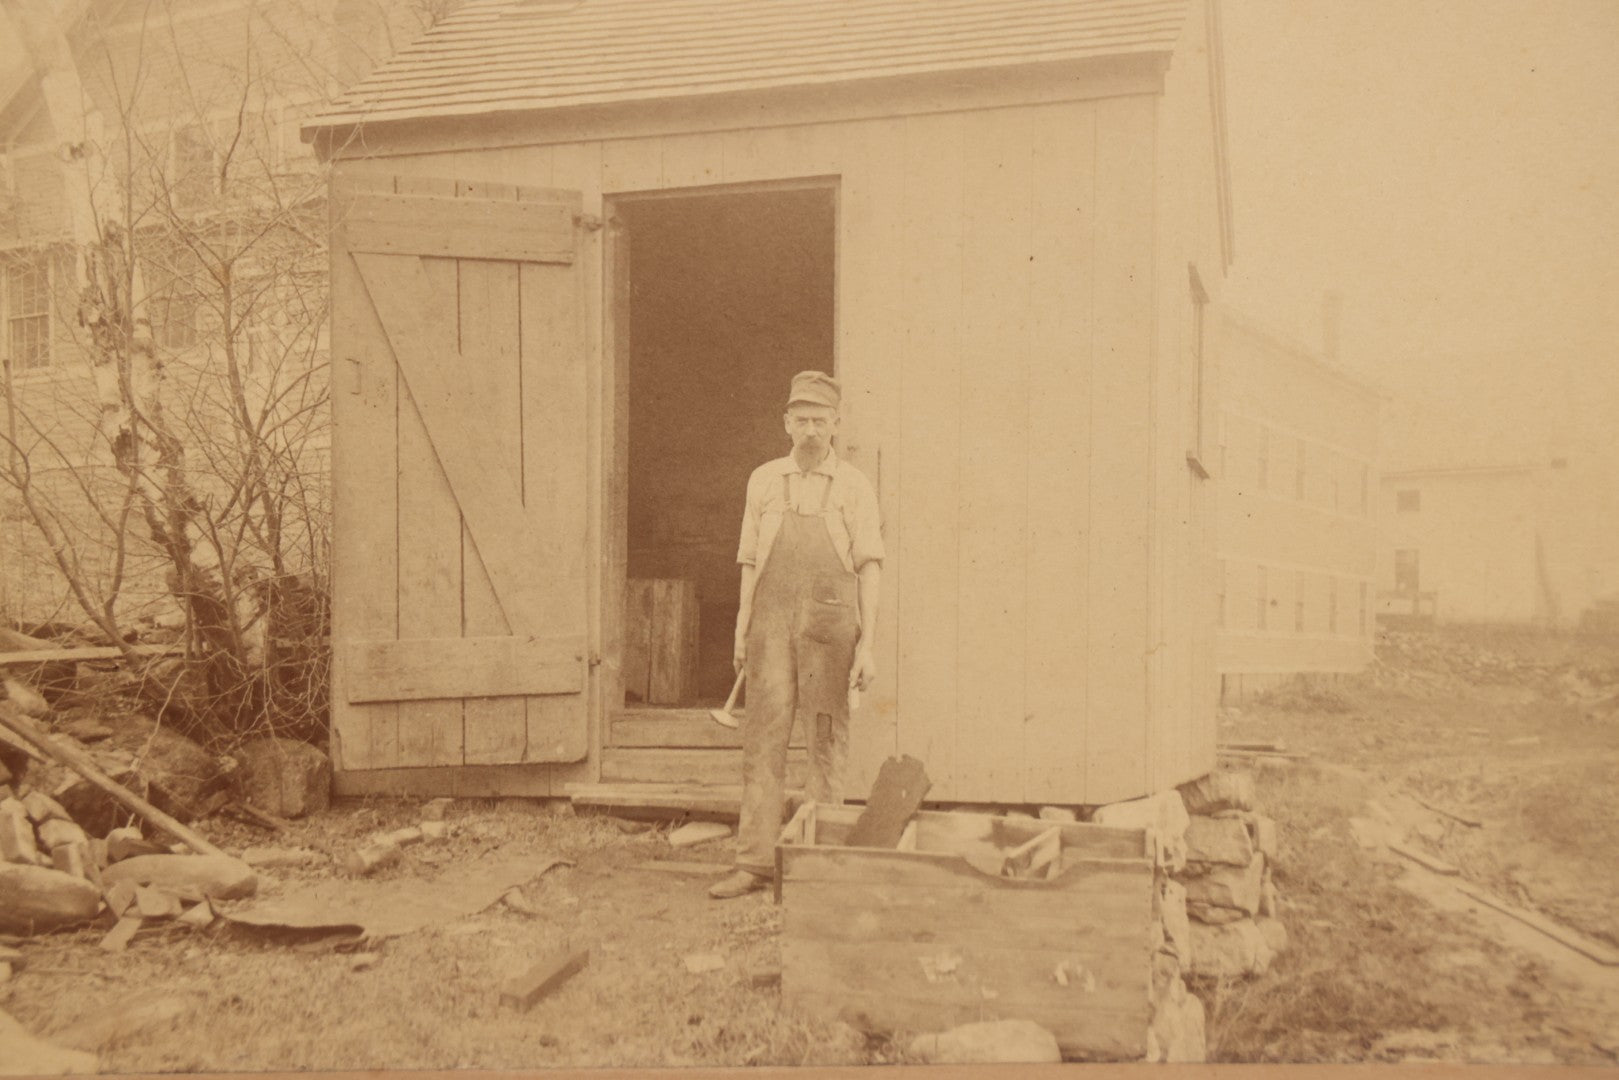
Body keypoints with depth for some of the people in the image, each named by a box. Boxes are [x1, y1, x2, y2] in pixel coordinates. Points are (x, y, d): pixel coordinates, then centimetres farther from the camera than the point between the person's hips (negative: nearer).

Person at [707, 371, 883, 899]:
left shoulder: (854, 486, 3)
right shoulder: (764, 481, 10)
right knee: (763, 737, -2)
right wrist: (742, 630, 9)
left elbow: (869, 568, 0)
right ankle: (755, 862, 2)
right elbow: (751, 562, 14)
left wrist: (867, 642, -6)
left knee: (826, 740, 3)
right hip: (773, 620, 2)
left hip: (832, 623, -2)